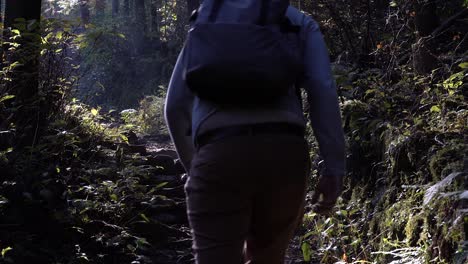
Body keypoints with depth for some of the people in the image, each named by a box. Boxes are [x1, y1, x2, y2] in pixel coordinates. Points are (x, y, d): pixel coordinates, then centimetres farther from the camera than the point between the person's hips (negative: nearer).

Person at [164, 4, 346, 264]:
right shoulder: (301, 22, 21)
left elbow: (175, 106, 19)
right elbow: (323, 88, 3)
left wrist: (193, 165, 30)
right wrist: (335, 167, 1)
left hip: (219, 153, 0)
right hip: (285, 152, 1)